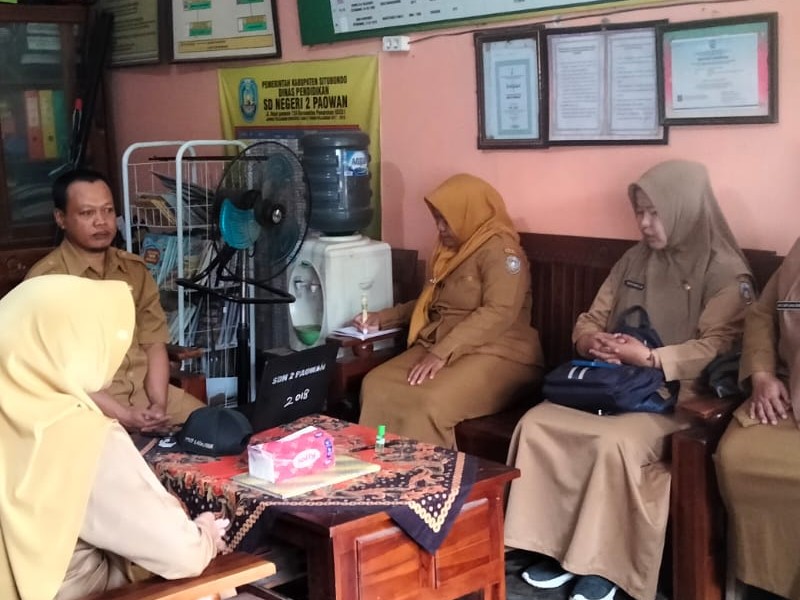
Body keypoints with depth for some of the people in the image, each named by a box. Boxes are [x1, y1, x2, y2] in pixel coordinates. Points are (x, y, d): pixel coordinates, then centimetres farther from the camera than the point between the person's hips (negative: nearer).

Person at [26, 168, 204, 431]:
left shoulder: (135, 269, 10)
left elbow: (154, 342, 7)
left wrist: (158, 404, -10)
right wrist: (124, 416, -19)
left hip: (145, 389, 6)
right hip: (86, 404, -6)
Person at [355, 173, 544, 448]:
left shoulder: (500, 250, -9)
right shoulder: (451, 250, 19)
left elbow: (499, 313, -22)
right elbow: (430, 304, 32)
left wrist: (442, 352, -27)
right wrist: (382, 318, 18)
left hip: (496, 356, -8)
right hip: (440, 349, 8)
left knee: (429, 404, -34)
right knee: (375, 385, -16)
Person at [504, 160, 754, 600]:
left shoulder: (726, 272, -3)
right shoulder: (634, 259, 15)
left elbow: (717, 347, -14)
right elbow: (591, 318, 18)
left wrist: (651, 358, -26)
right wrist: (591, 341, -7)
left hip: (677, 394, -6)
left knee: (615, 442, -36)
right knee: (535, 424, -19)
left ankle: (604, 563, -19)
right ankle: (555, 546, -11)